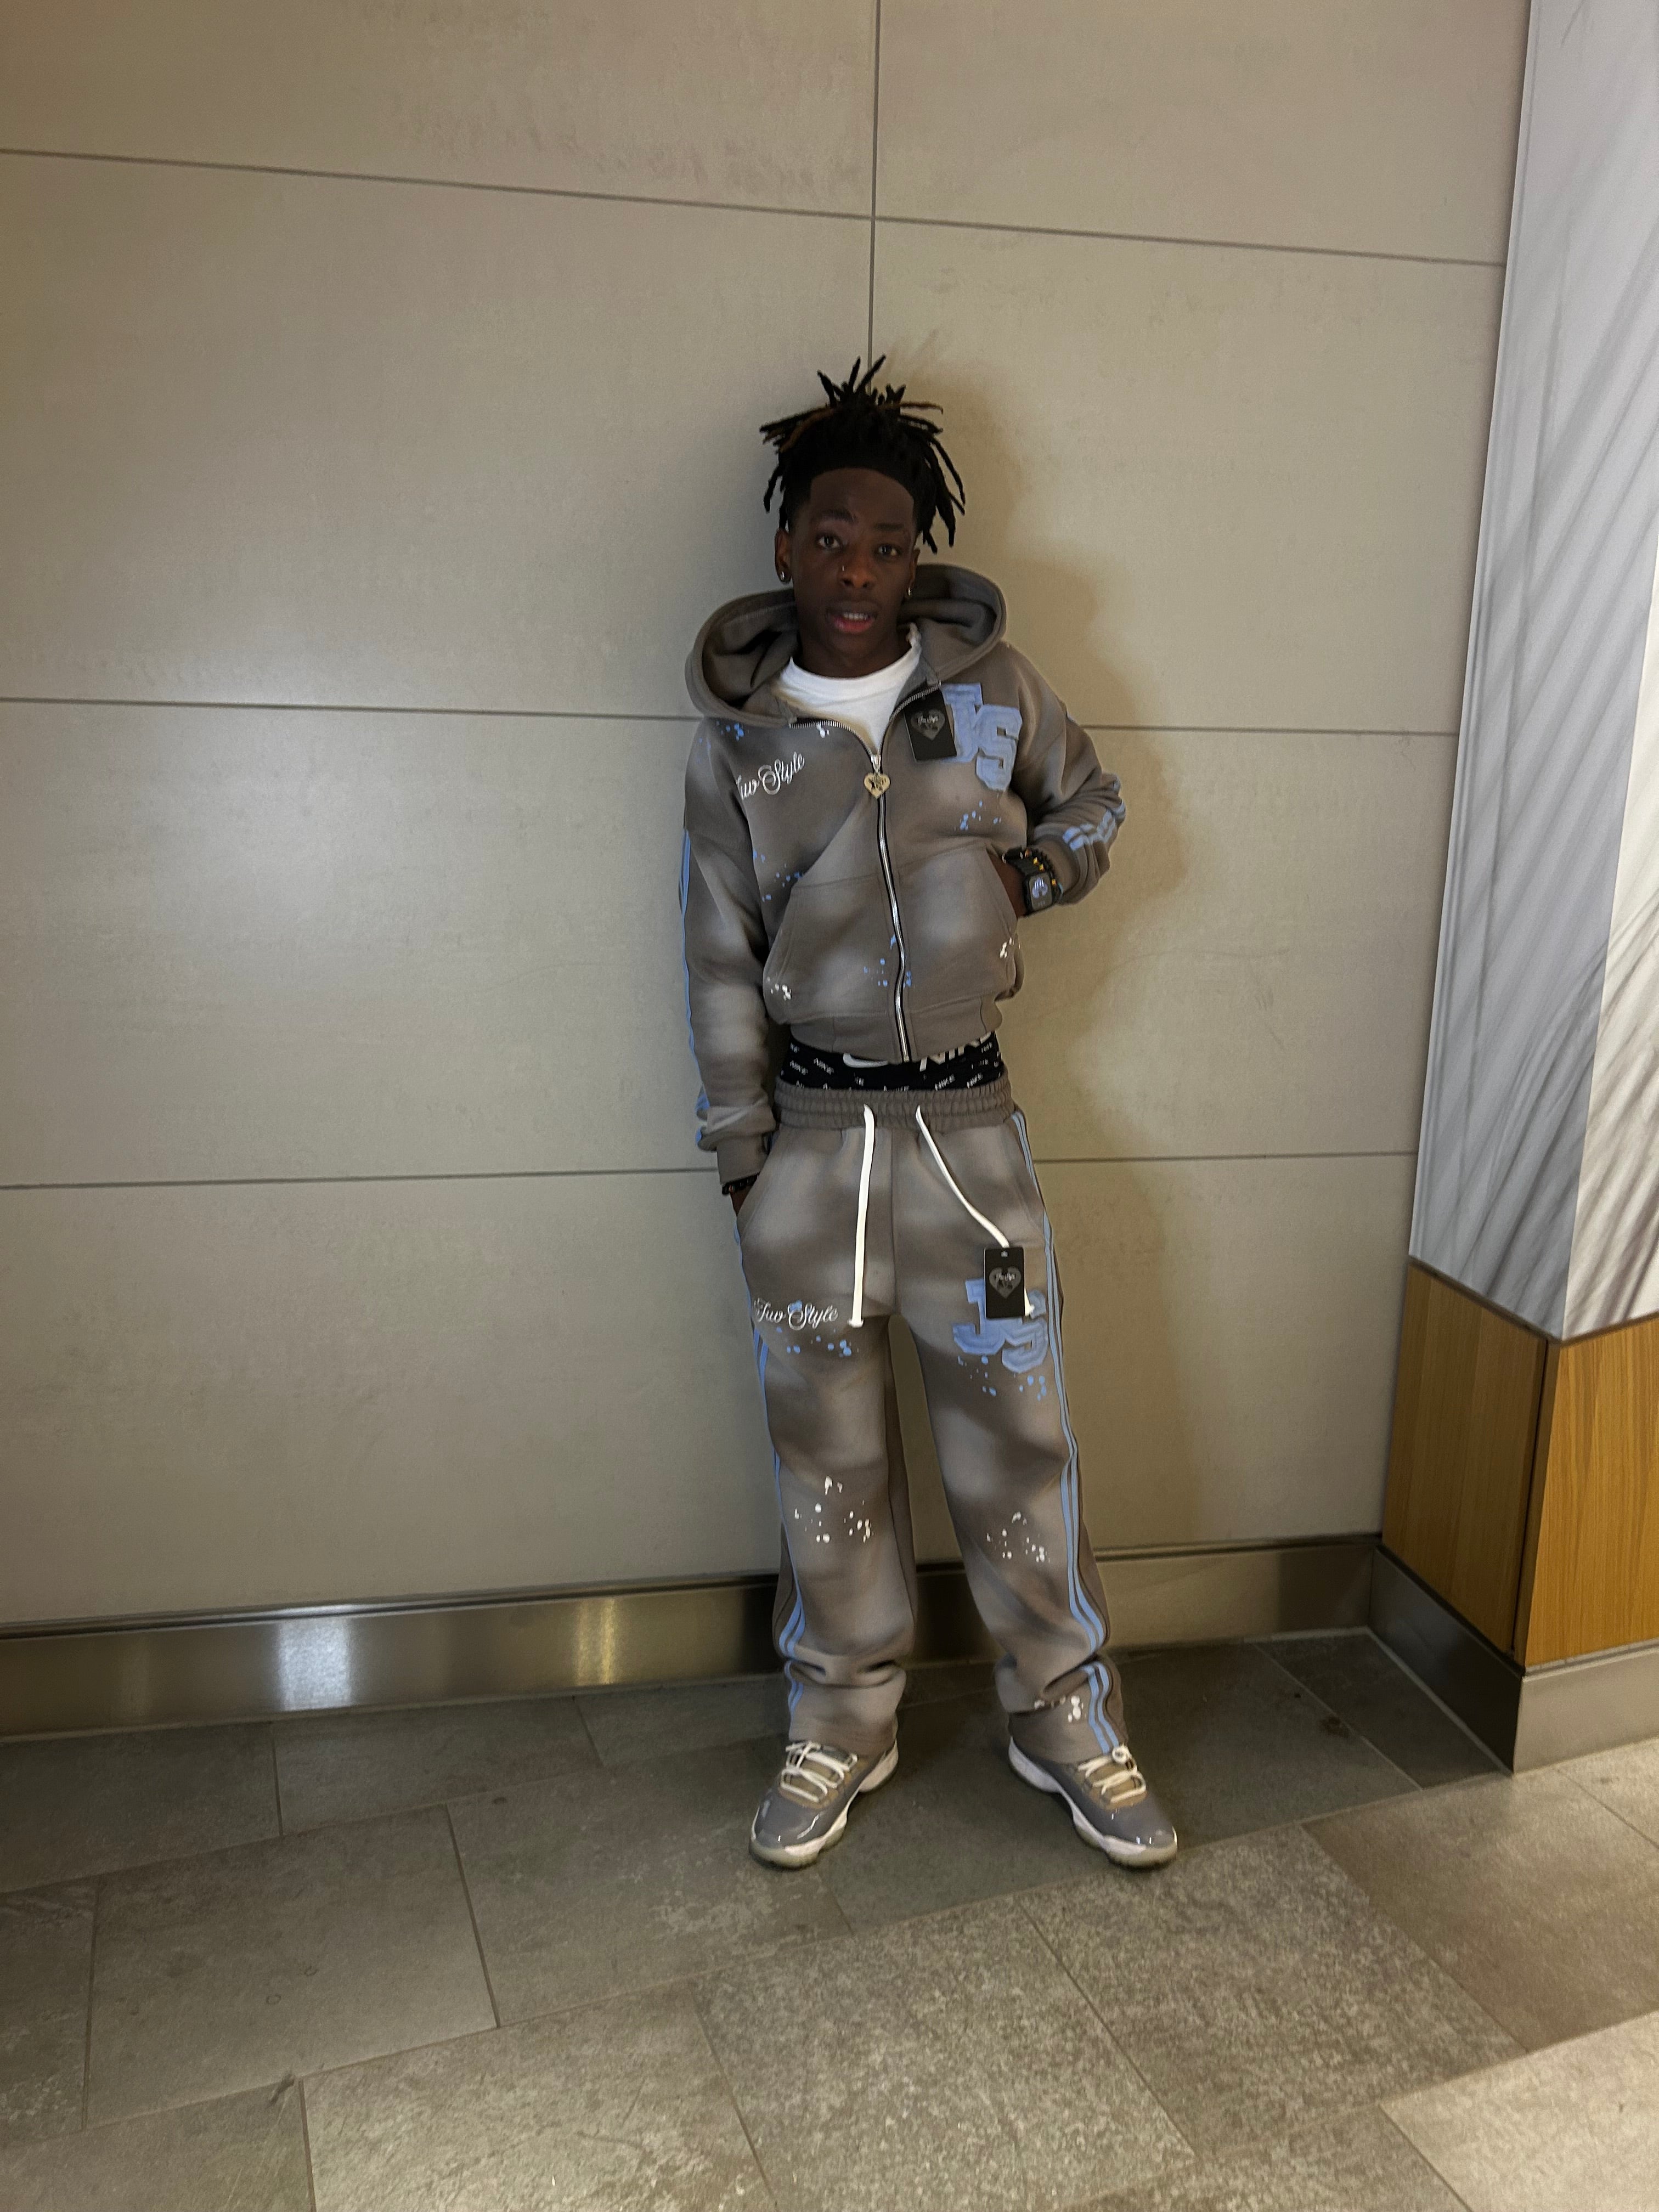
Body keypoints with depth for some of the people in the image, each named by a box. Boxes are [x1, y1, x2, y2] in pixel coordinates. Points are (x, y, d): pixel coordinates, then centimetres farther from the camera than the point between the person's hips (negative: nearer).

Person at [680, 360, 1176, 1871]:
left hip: (967, 1123, 0)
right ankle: (843, 1729, 30)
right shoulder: (738, 733, 0)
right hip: (811, 1133, 0)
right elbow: (720, 954, 2)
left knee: (1019, 1436, 6)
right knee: (828, 1458, 11)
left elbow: (1094, 806, 17)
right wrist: (743, 1153, 0)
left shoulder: (993, 687, 0)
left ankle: (1067, 1722, 27)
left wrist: (1032, 872, -4)